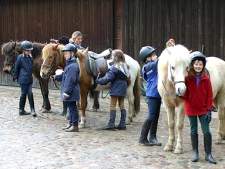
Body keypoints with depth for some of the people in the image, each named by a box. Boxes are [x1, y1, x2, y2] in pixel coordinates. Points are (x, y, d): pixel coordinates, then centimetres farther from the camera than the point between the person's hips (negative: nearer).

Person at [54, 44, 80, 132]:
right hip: (68, 92, 10)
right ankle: (71, 123, 26)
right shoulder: (69, 64, 14)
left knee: (72, 108, -3)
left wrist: (66, 92, -23)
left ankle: (75, 126, 3)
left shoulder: (73, 66, -19)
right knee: (70, 107, 17)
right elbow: (65, 76, 20)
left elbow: (71, 80, -23)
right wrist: (57, 76, 6)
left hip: (71, 92, -10)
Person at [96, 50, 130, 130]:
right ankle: (122, 124, 14)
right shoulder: (125, 66, 8)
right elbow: (128, 78, 16)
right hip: (123, 89, 8)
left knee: (112, 106, -2)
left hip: (116, 89, -8)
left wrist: (98, 80, -8)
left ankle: (111, 124, -2)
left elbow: (108, 78, -18)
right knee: (122, 105, 12)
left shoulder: (115, 68, -17)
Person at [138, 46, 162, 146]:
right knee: (151, 116, -8)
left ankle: (152, 138, 17)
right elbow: (158, 62, -20)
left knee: (156, 116, 10)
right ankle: (143, 138, 0)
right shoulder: (148, 66, -10)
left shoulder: (155, 66, 16)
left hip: (157, 94, 9)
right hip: (152, 95, -9)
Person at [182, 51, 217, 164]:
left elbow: (209, 95, -2)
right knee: (193, 131, 10)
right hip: (191, 108, 0)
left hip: (203, 109, 0)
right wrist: (185, 97, -25)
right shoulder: (187, 78, -6)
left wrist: (209, 109, -7)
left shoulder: (206, 79, -5)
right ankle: (195, 153, 21)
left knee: (206, 131, -1)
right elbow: (184, 93, -2)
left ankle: (208, 154, 8)